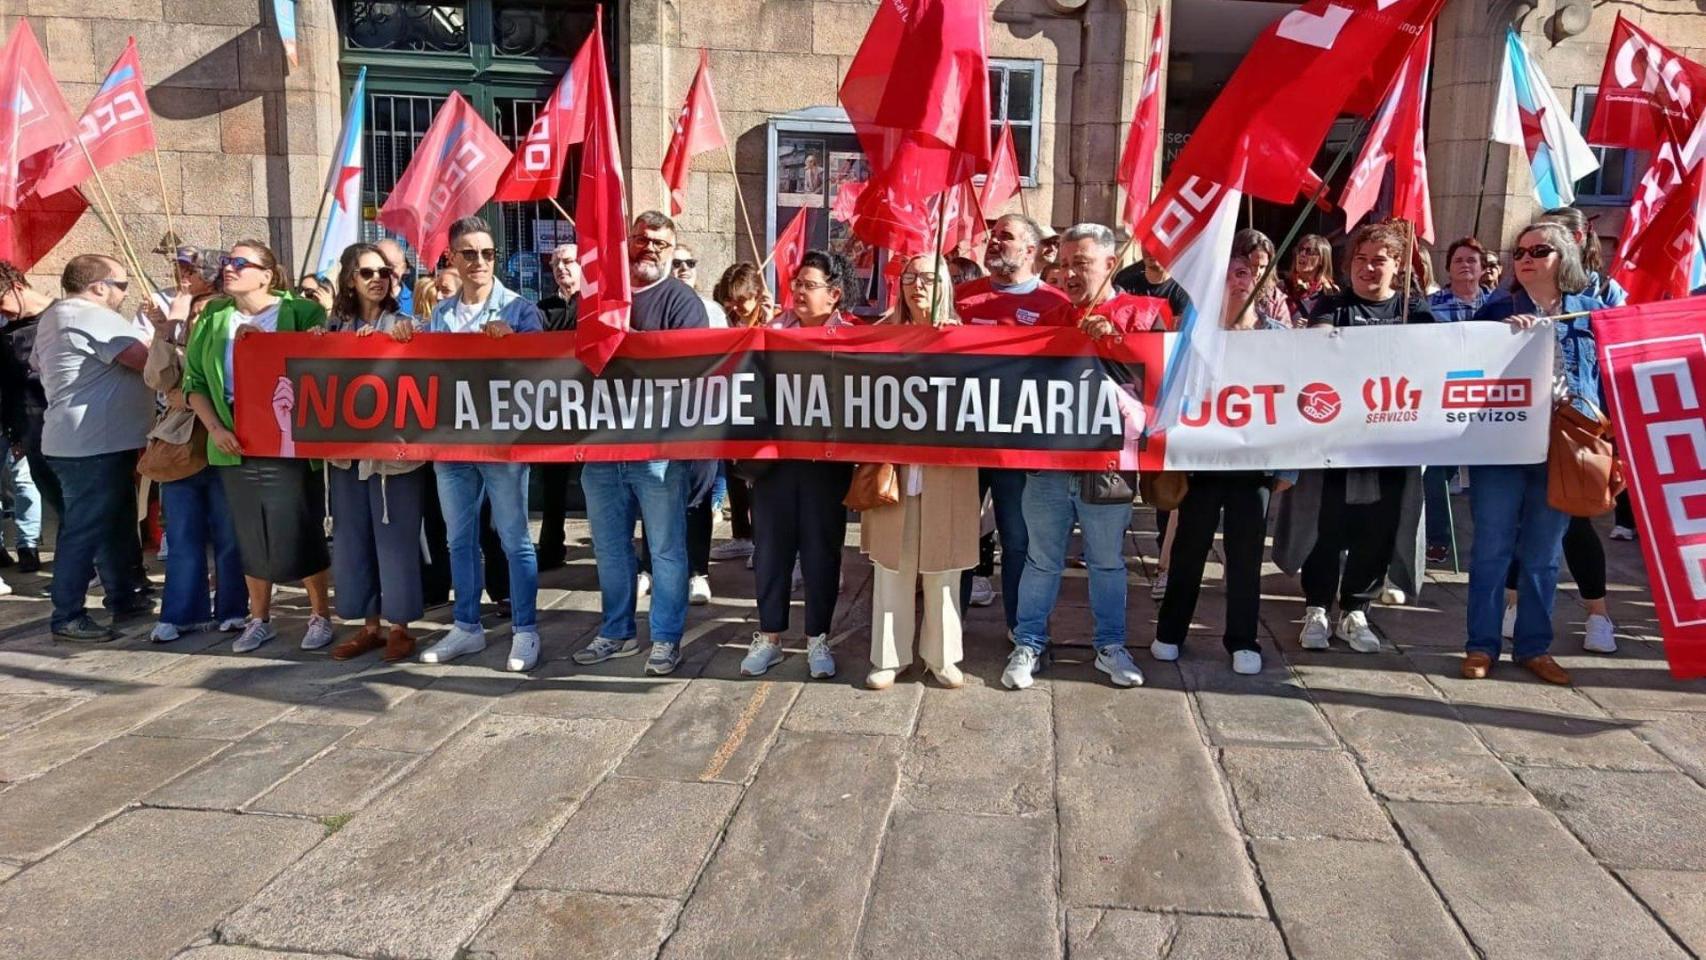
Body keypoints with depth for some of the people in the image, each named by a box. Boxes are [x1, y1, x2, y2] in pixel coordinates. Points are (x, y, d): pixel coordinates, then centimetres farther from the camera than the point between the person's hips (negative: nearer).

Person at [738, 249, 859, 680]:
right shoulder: (772, 331, 8)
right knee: (770, 546, 8)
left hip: (826, 458, -2)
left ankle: (817, 638, 20)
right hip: (774, 454, 2)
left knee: (821, 549, 7)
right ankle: (769, 635, 21)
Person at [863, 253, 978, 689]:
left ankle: (942, 655, 19)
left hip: (944, 467, -1)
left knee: (942, 565, 6)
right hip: (893, 464, 1)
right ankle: (890, 655, 16)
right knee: (892, 563, 5)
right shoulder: (884, 333, 8)